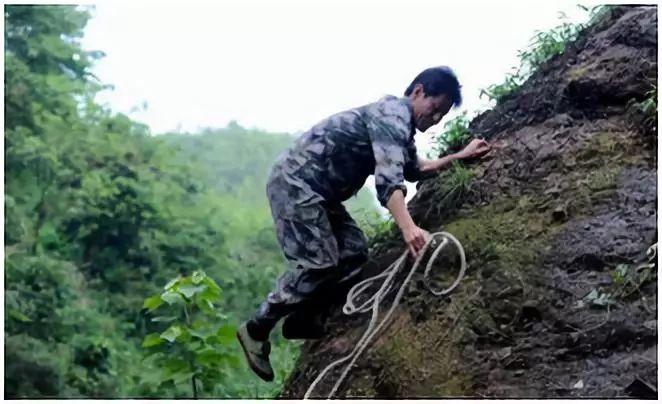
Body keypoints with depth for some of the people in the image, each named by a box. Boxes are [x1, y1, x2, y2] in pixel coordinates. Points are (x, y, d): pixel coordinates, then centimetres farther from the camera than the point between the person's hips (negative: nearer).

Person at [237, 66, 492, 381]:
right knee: (319, 263, -14)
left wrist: (460, 156, 22)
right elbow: (388, 178, -33)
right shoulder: (393, 114, -18)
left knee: (353, 251, 6)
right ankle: (256, 329, -3)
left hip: (315, 189, 10)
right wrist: (408, 227, -45)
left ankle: (299, 320, 14)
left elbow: (413, 168, 30)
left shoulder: (400, 123, 15)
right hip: (294, 183, -10)